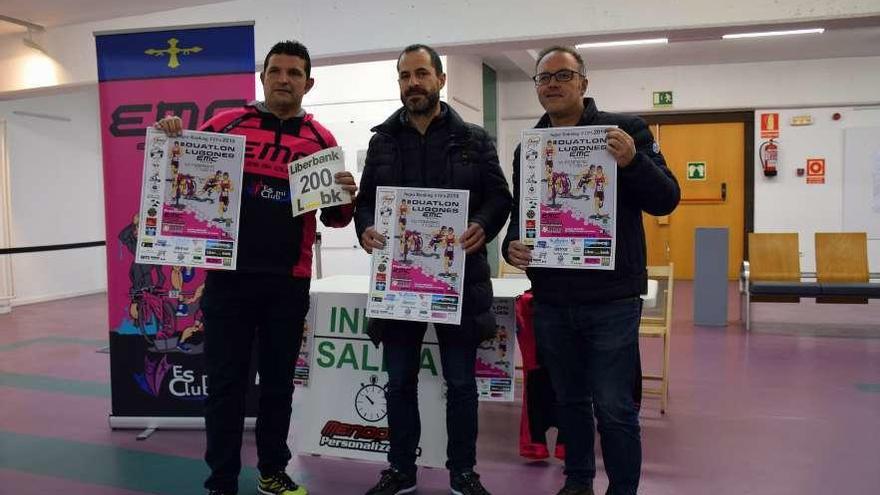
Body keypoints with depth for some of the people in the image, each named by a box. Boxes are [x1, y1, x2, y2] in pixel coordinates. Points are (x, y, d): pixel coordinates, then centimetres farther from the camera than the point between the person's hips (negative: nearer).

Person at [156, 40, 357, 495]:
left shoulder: (321, 141, 5)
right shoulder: (224, 124, 3)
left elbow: (335, 219, 11)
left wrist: (346, 198, -11)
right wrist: (172, 140, -9)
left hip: (289, 283, 1)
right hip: (228, 276, -1)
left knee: (278, 381, 13)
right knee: (225, 383, 5)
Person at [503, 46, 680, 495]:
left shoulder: (624, 130, -3)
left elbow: (666, 200, -8)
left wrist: (633, 162, -26)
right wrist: (511, 246, -8)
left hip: (611, 298, -4)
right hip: (551, 300, 4)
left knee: (614, 407, 1)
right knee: (569, 399, 17)